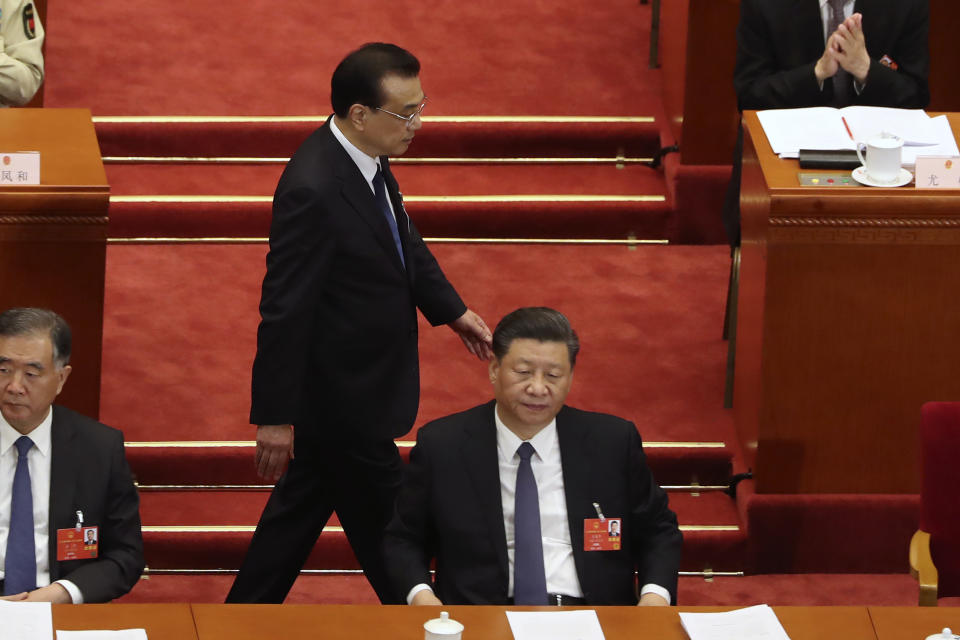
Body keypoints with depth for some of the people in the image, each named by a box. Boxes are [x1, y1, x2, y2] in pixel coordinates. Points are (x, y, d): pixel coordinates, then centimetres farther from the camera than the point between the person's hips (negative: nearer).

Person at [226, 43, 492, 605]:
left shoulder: (369, 161, -2)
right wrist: (276, 417, -23)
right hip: (341, 399, -10)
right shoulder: (314, 190, -31)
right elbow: (284, 309, -27)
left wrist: (452, 310, 19)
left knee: (303, 506, 22)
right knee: (383, 523, 9)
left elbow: (404, 241, 20)